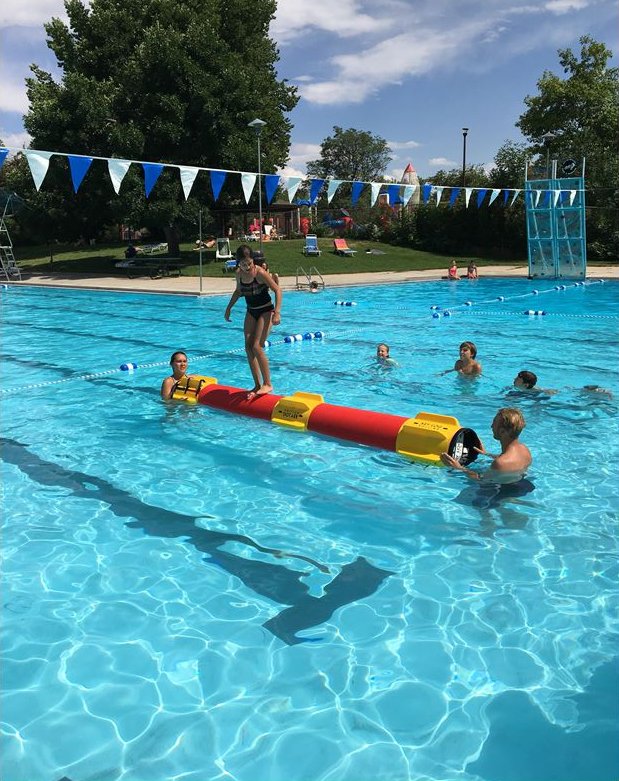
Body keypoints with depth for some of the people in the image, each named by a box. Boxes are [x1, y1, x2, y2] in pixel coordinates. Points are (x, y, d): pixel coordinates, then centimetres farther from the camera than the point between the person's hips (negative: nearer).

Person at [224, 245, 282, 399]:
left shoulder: (260, 273, -21)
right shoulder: (239, 274, -1)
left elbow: (277, 290, -20)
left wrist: (277, 312, -29)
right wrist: (229, 307, 18)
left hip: (265, 311, -7)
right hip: (251, 312, 7)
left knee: (257, 347, -16)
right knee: (248, 347, 0)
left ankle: (267, 384, -4)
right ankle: (257, 385, 8)